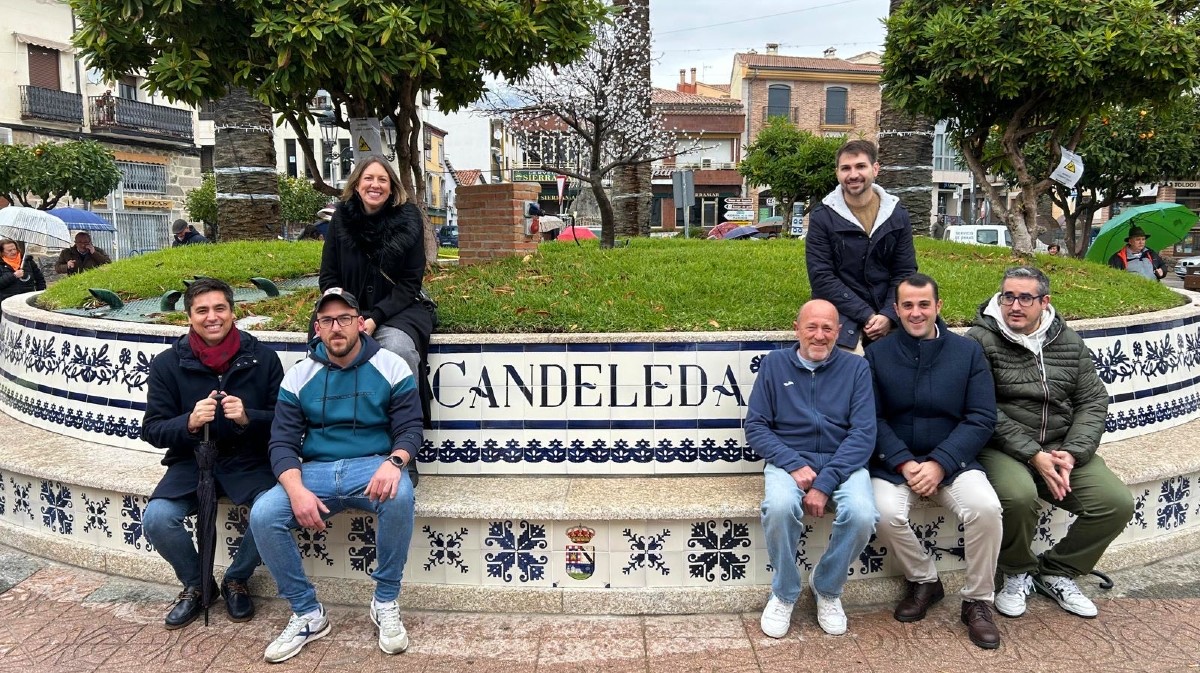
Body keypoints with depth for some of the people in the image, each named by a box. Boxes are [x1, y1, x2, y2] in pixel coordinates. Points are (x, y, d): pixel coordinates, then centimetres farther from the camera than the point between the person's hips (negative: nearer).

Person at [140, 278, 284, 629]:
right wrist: (189, 423, -22)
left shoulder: (262, 357, -4)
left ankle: (236, 580, 4)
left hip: (248, 460, -1)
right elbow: (152, 430, 0)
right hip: (191, 462, 2)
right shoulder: (167, 363, 0)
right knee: (157, 519, -24)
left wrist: (247, 418, -23)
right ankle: (195, 584, 9)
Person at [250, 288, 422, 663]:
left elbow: (410, 429, -3)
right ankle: (307, 613, -2)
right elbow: (282, 443, 2)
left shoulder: (391, 367, -1)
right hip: (316, 470, 3)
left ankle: (385, 602, -13)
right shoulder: (299, 376, 5)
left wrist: (394, 462, -27)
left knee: (399, 495, -36)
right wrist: (297, 490, -18)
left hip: (373, 466, -3)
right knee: (263, 515, -22)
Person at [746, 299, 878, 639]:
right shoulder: (774, 364, 6)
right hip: (788, 460, 0)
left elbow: (864, 433, -5)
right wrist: (794, 464, -15)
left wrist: (824, 484, -17)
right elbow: (755, 425, 1)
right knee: (780, 508, -33)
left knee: (862, 515, -30)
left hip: (843, 462, 1)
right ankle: (784, 593, -4)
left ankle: (828, 589, 2)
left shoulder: (856, 367, 4)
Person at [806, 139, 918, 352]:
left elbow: (905, 272, 7)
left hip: (887, 313, 3)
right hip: (842, 312, -3)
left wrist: (888, 315, -10)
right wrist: (867, 315, -14)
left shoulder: (897, 215, 7)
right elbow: (821, 278, -8)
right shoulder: (822, 217, -2)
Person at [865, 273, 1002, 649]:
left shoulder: (968, 351, 3)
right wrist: (904, 463, -17)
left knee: (985, 507, -27)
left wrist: (939, 464, -15)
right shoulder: (877, 354, 1)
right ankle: (924, 581, 4)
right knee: (886, 513, -28)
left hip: (953, 460, 1)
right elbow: (872, 419, -4)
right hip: (894, 462, 0)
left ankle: (977, 601, -2)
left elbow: (982, 419, -3)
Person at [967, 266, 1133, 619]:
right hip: (1002, 449, -5)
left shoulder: (1070, 342, 10)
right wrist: (1034, 455, -19)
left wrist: (1071, 454, -10)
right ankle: (1018, 573, 0)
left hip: (1062, 447, 5)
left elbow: (1093, 402, 6)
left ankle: (1056, 572, 13)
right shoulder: (981, 340, -7)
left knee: (1117, 502, -13)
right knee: (1019, 496, -34)